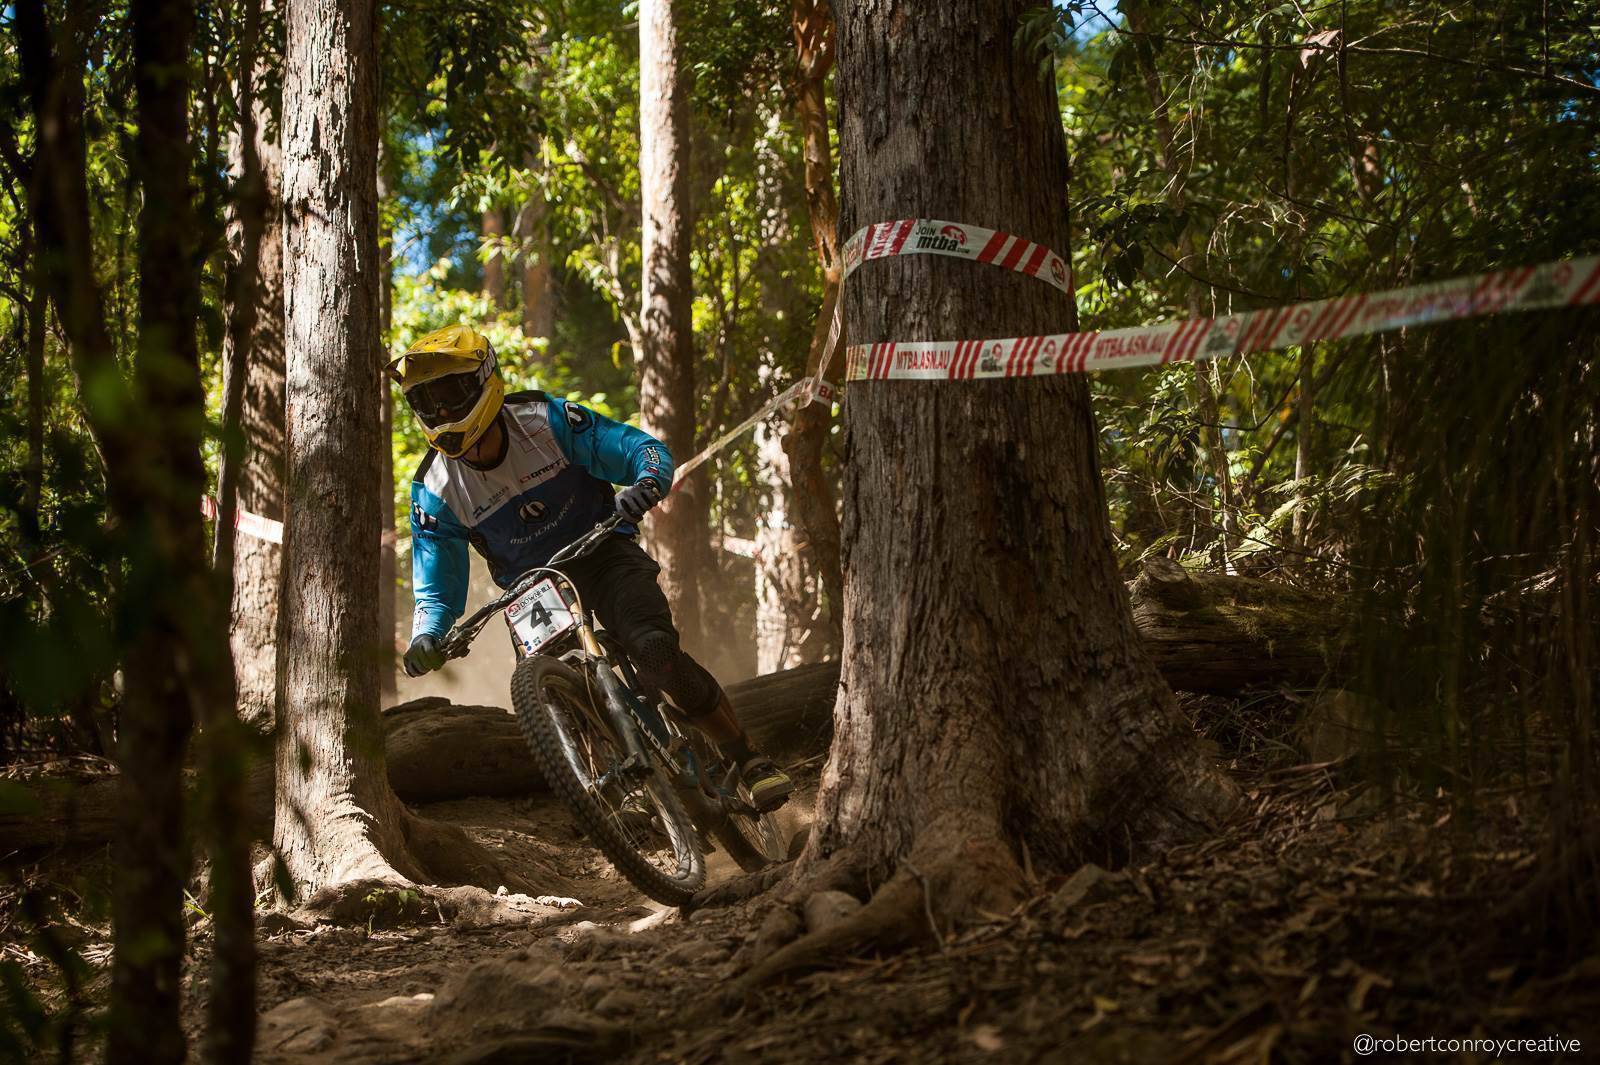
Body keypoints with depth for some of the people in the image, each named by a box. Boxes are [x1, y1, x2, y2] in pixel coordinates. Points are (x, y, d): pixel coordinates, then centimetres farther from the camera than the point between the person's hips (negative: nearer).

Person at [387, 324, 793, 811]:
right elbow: (435, 590, -6)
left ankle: (751, 761, -16)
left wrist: (646, 485, -41)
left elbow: (644, 448, -17)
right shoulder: (434, 490, -11)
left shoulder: (546, 420, -17)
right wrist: (426, 638, -28)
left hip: (602, 556, -3)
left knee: (656, 652, -27)